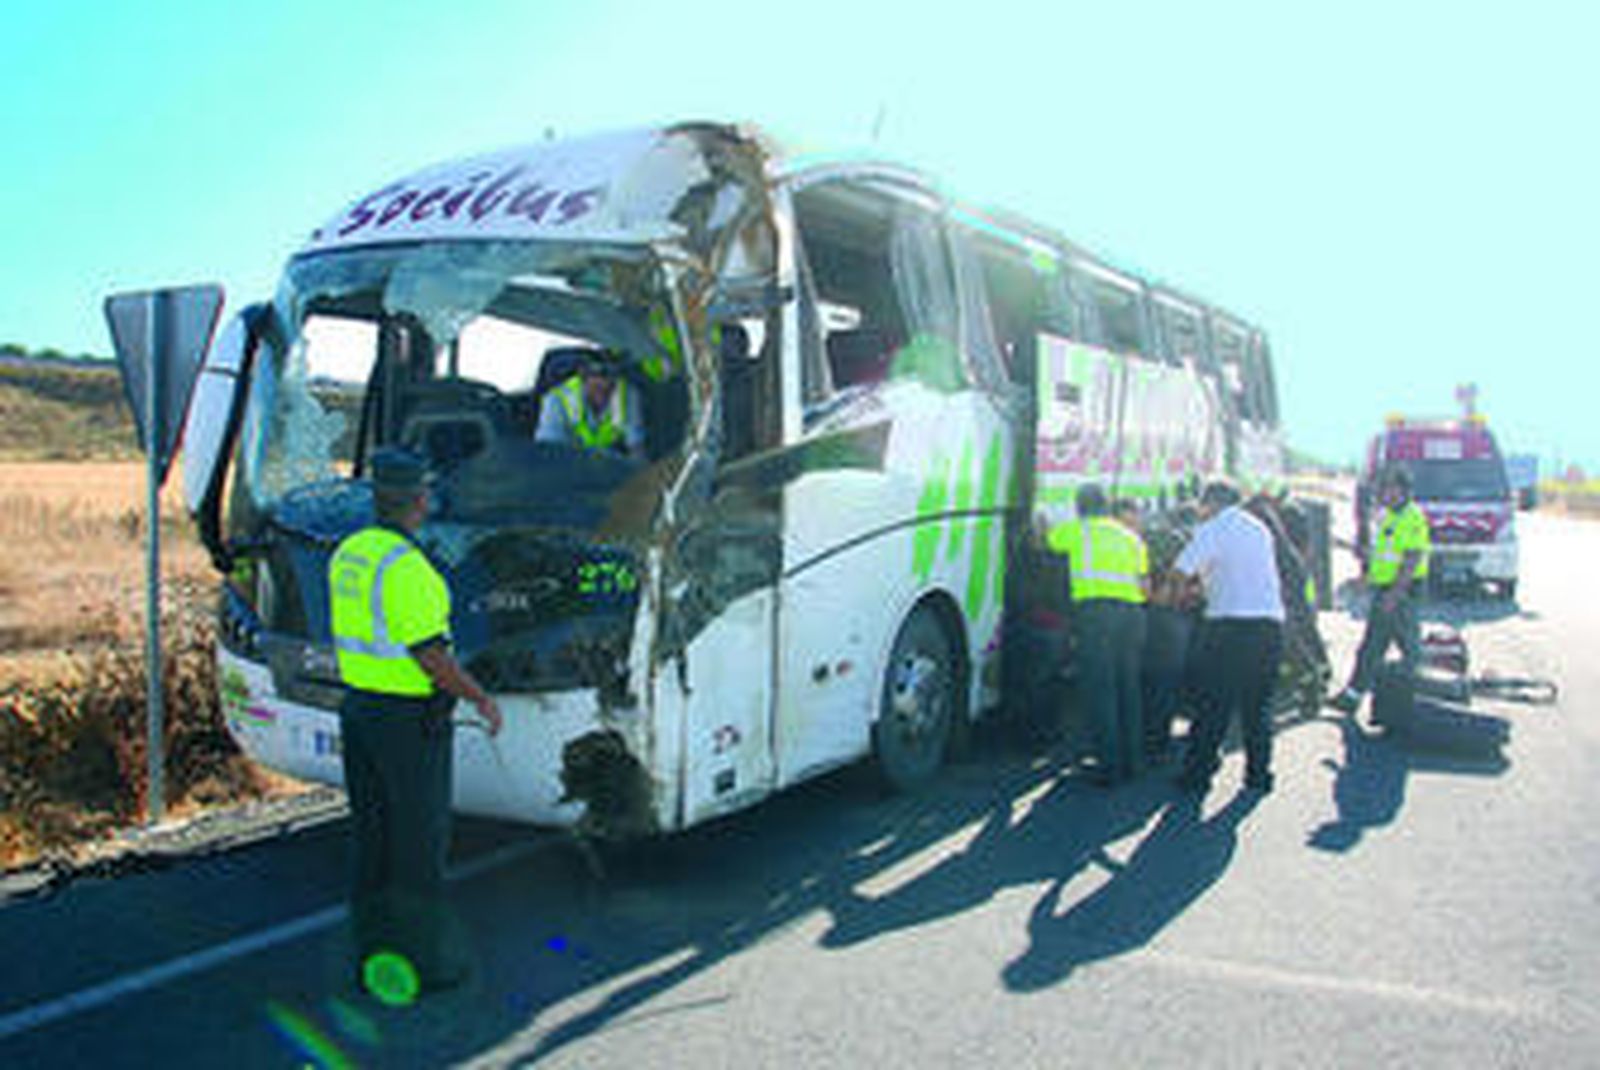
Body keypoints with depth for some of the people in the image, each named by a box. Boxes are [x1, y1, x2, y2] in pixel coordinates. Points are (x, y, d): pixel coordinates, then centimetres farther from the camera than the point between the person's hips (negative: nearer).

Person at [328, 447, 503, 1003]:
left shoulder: (348, 554, 5)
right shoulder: (407, 569, -22)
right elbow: (429, 654, -22)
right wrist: (482, 700, -10)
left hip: (358, 707, 9)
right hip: (409, 719, -8)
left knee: (373, 841, 15)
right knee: (420, 843, 4)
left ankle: (373, 960, 24)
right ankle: (419, 962, 13)